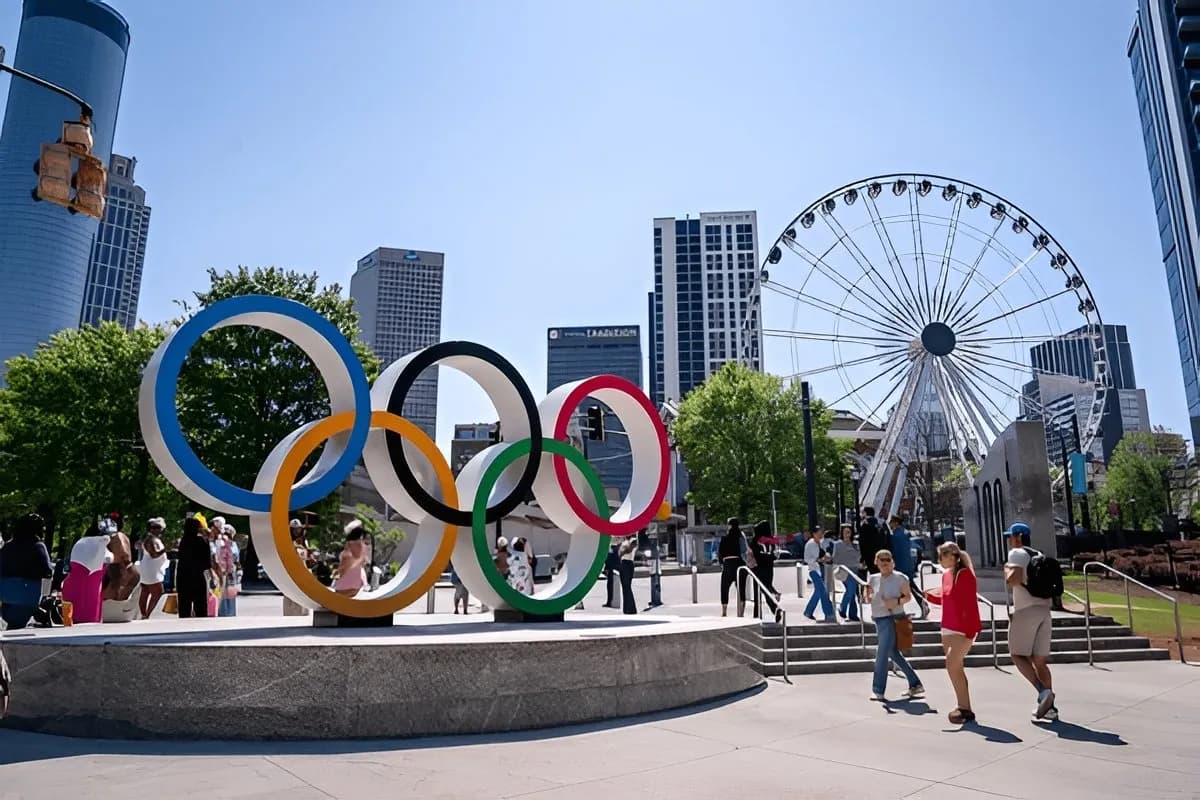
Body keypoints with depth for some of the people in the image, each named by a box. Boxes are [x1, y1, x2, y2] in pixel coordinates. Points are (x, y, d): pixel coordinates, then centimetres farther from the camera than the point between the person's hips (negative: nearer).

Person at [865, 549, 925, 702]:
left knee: (882, 654, -11)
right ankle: (915, 685, 27)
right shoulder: (873, 578, 9)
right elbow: (868, 600, 13)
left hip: (893, 619, -7)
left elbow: (908, 596, 0)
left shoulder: (899, 578, -5)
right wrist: (868, 594, -9)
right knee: (894, 653, 15)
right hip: (878, 619, 7)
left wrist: (897, 601, -18)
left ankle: (878, 691, -6)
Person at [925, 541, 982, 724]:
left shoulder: (965, 574, -15)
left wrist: (970, 630, -20)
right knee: (956, 667, 12)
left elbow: (971, 603, -18)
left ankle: (965, 709, -5)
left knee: (952, 665, -13)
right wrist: (930, 596, 4)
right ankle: (963, 708, 20)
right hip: (948, 628, 9)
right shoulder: (946, 574, 10)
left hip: (963, 630, -9)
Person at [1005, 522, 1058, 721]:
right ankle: (1049, 706, 7)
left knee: (1018, 654, -1)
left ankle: (1043, 691, -16)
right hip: (1044, 609, 8)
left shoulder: (1017, 553, -5)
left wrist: (1007, 569, 1)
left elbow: (1014, 580, -18)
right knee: (1040, 660, 10)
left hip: (1026, 610, -8)